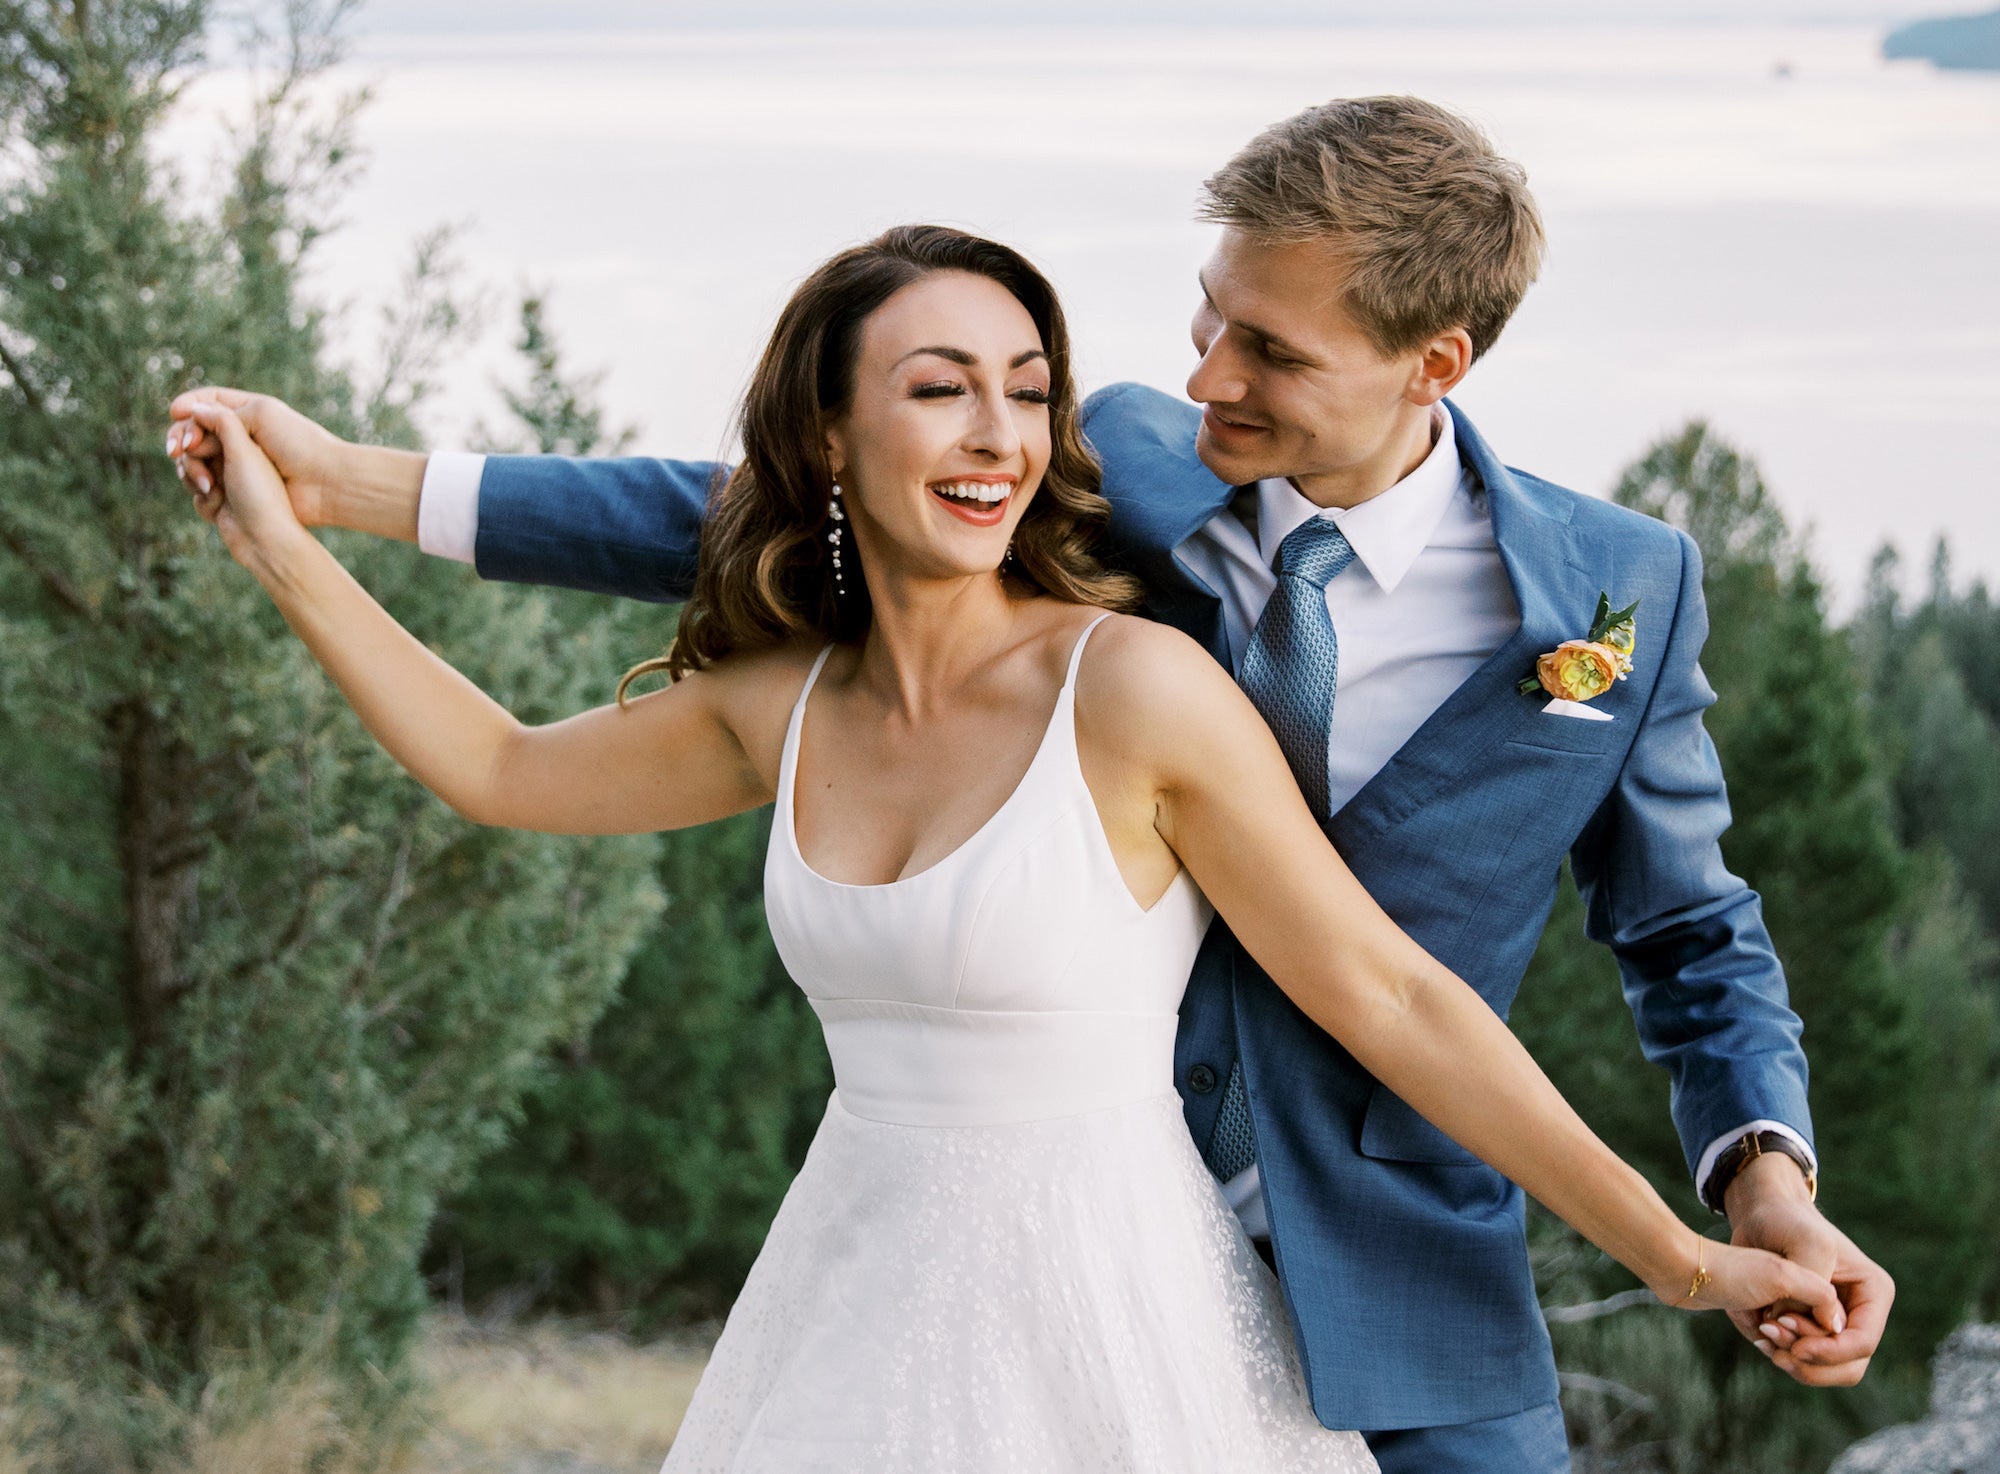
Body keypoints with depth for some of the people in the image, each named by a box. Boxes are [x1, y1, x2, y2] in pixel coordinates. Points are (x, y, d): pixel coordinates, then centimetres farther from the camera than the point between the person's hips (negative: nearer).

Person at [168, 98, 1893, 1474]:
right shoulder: (1124, 467, -5)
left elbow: (1691, 929, 5)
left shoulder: (1621, 591, -7)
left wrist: (1765, 1180, -14)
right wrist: (362, 485, -1)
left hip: (1404, 1302, -1)